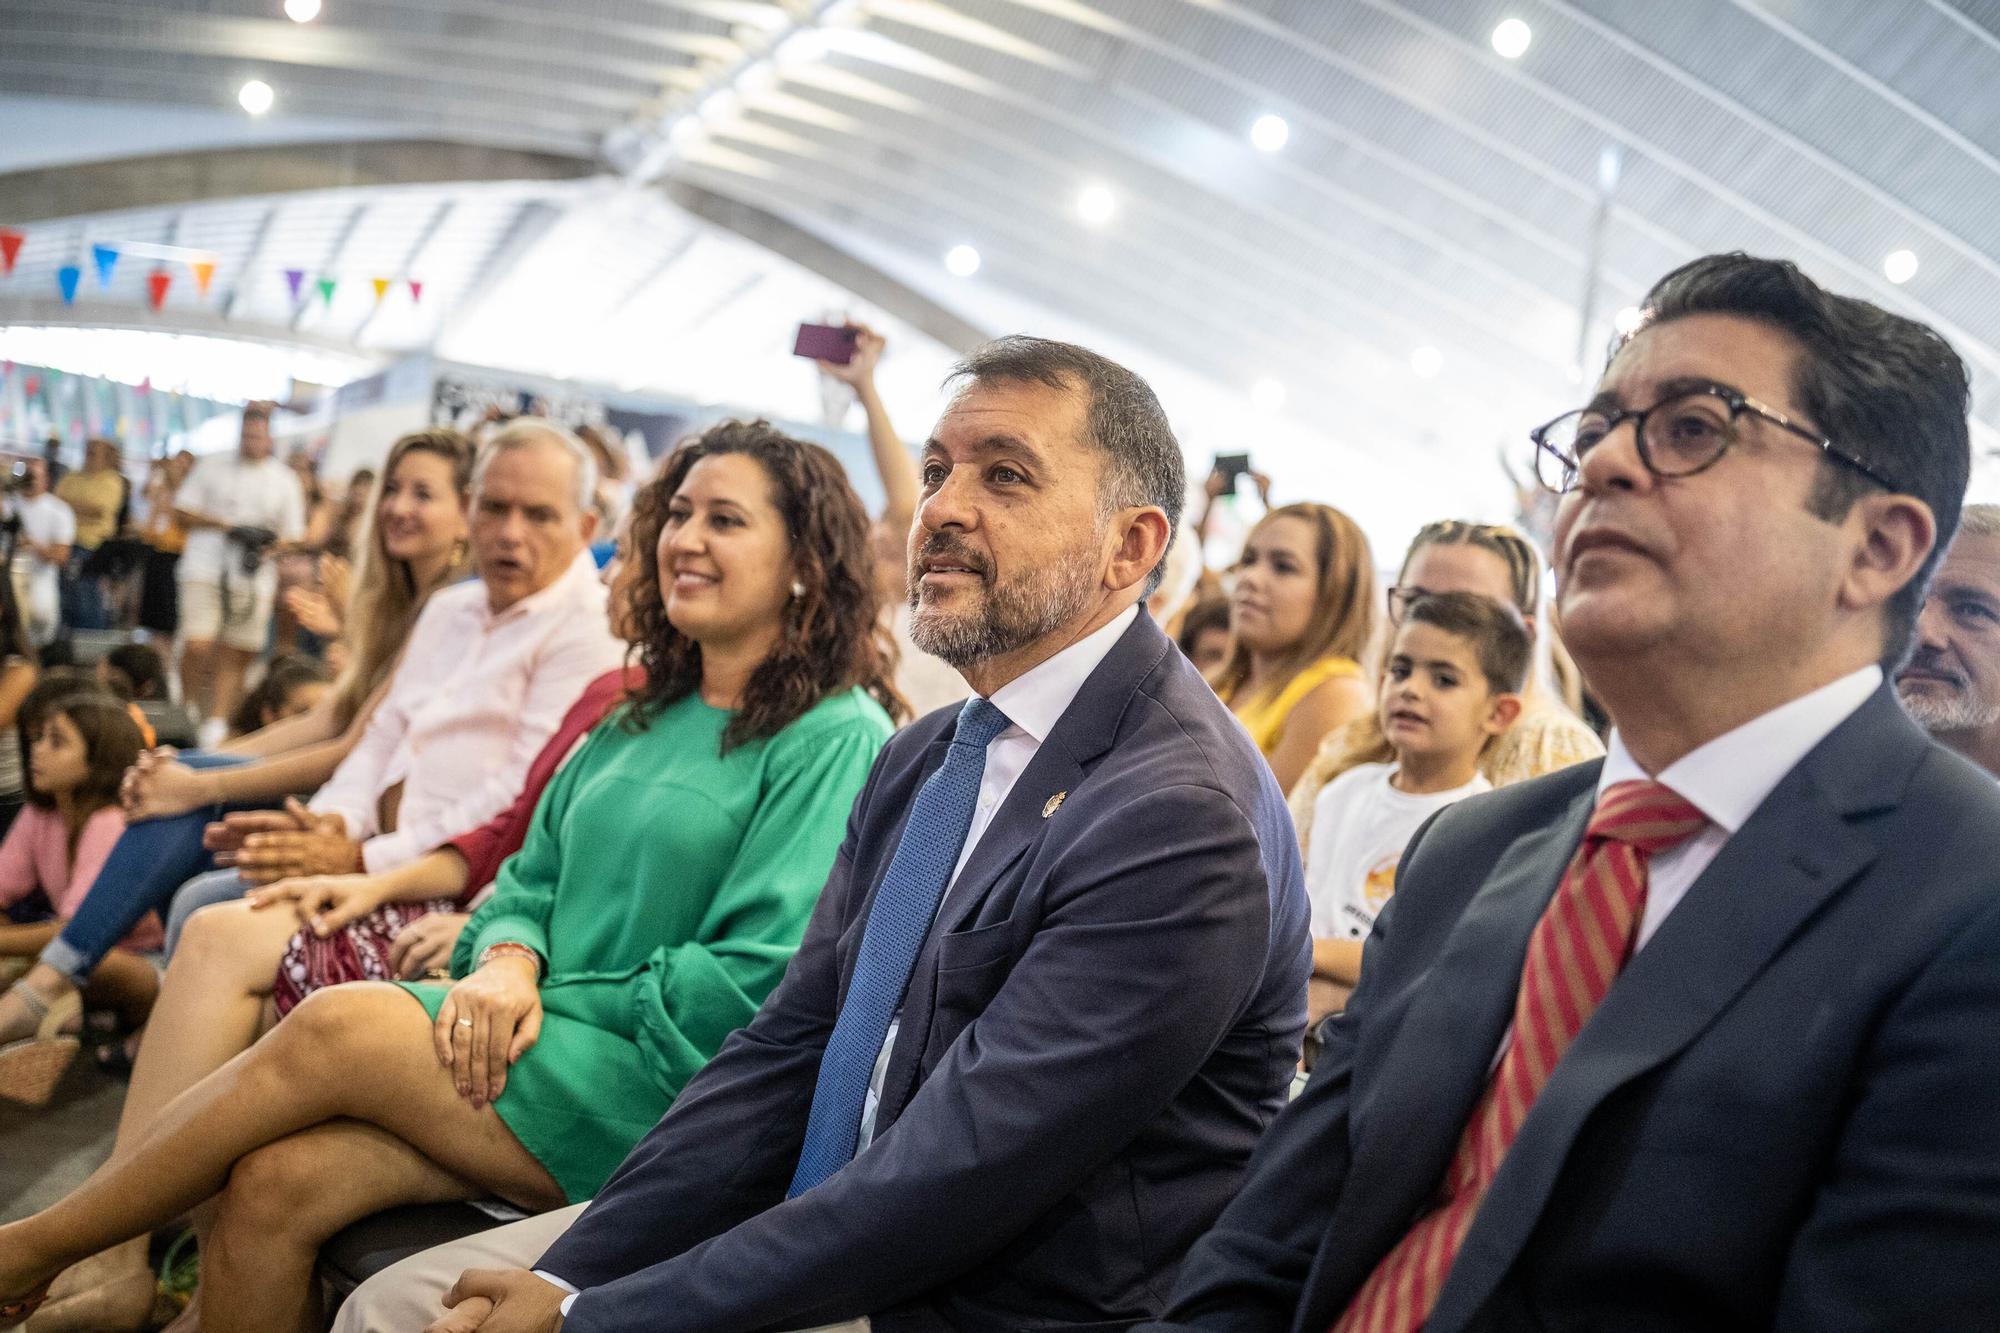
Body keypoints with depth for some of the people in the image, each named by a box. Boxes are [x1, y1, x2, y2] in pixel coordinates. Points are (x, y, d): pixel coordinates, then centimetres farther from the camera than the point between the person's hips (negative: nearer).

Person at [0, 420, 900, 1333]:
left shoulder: (839, 739, -6)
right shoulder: (644, 719, 19)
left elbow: (757, 983, -13)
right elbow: (532, 878, 17)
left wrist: (550, 999, -9)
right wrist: (508, 963, -6)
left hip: (656, 1090, -6)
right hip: (544, 1051, 6)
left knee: (336, 1027, -22)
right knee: (273, 1182, -18)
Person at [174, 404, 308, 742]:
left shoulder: (285, 480, 13)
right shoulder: (212, 467, 12)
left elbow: (293, 536, 14)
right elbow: (182, 511, 7)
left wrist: (267, 546, -9)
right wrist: (229, 527, -6)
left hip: (254, 576, 1)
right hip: (206, 568, -1)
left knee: (235, 656, -2)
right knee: (197, 647, -13)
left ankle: (217, 722, 2)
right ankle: (191, 709, 6)